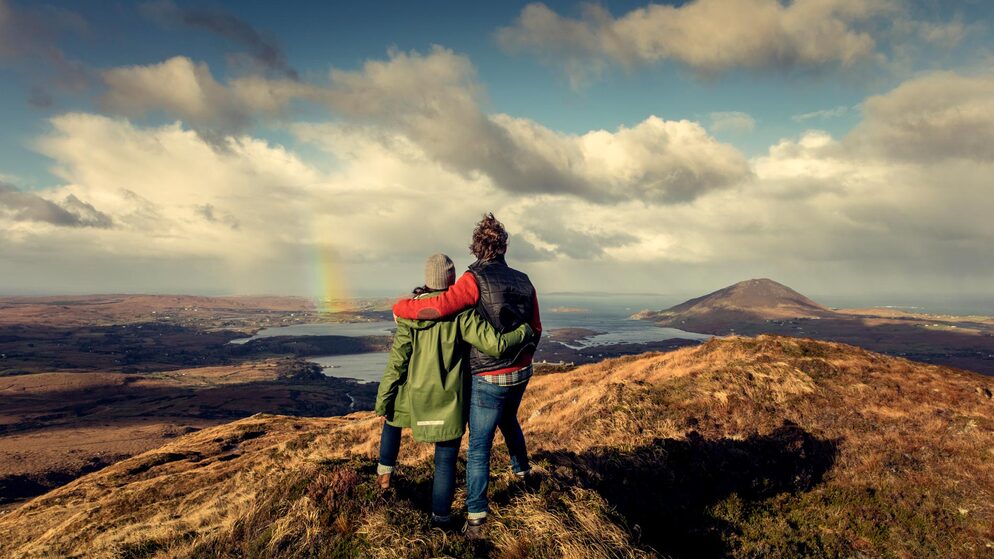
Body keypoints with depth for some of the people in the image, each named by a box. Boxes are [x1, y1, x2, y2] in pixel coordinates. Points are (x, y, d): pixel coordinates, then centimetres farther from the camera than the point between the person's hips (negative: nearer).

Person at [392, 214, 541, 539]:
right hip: (521, 374, 6)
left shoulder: (476, 280, -19)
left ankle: (476, 519, 10)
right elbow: (534, 330, 9)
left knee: (479, 448, 5)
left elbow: (439, 307, -31)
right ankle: (521, 467, 56)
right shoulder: (523, 282, 0)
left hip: (489, 380, -6)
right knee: (509, 420, 34)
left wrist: (401, 307, -13)